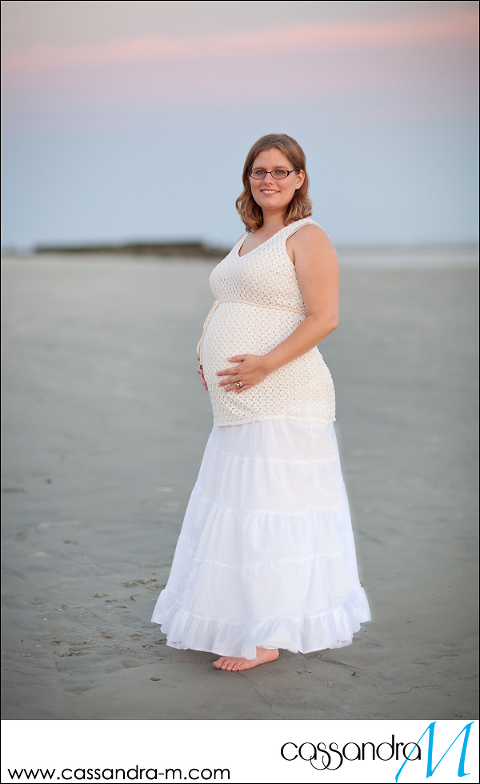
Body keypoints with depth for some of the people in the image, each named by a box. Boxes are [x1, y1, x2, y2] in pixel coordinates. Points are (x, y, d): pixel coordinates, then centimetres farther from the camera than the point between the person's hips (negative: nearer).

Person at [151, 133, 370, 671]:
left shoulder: (307, 237, -7)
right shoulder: (246, 242, 19)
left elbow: (323, 318, -15)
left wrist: (264, 364, -23)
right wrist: (211, 361, 13)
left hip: (281, 401, -9)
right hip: (238, 404, 9)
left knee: (268, 511, -6)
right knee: (235, 505, 13)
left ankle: (268, 636, 3)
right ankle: (234, 618, 25)